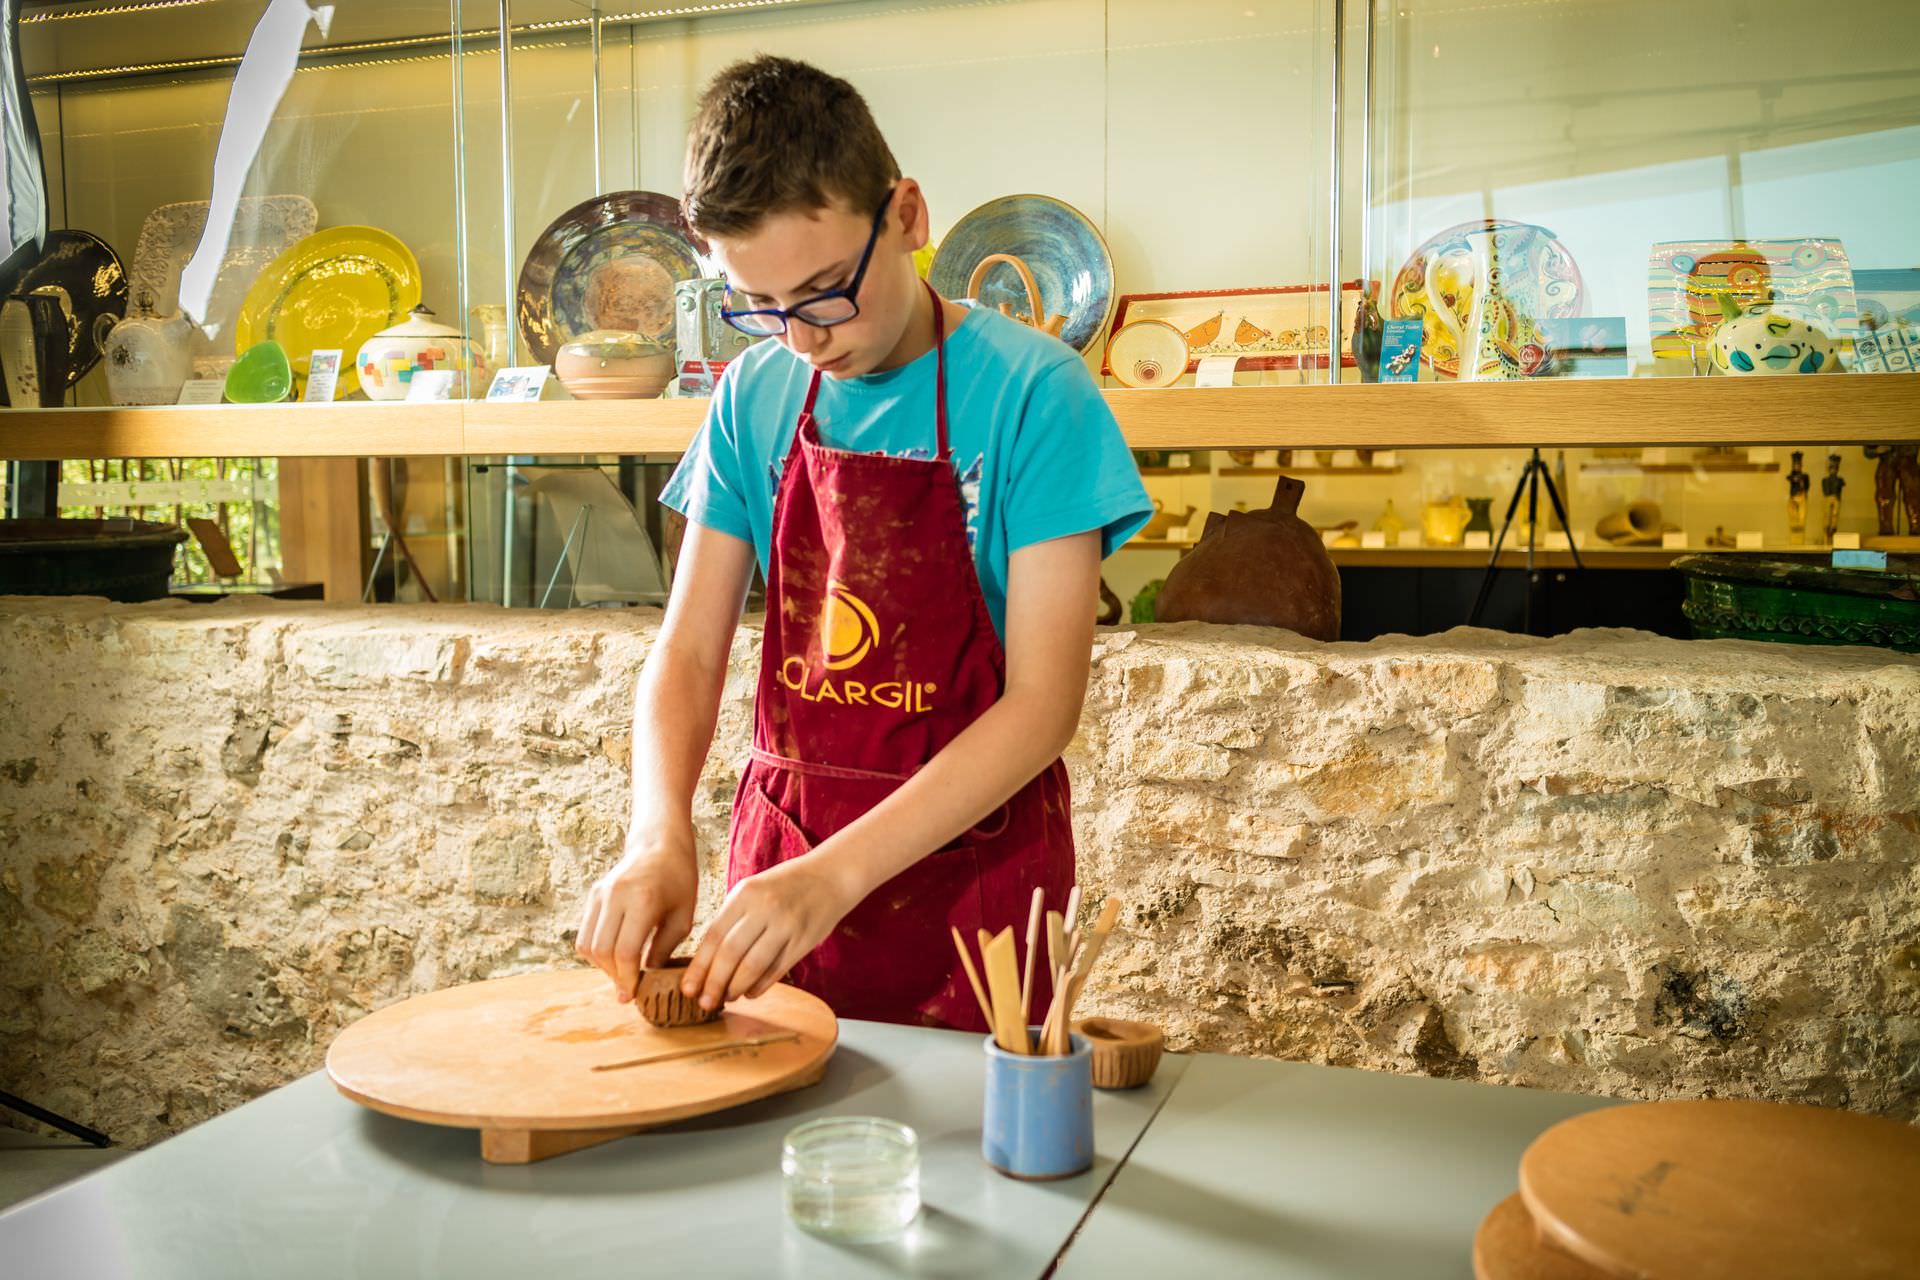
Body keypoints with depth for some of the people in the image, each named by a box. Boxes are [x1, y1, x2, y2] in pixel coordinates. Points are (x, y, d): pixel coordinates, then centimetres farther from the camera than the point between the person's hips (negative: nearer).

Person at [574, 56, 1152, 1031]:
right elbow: (688, 652, 1)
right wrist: (658, 838, -17)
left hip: (965, 863, -4)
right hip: (779, 856, 4)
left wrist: (835, 875, -25)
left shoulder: (1030, 391, -14)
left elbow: (1044, 702, -18)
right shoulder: (754, 397, 0)